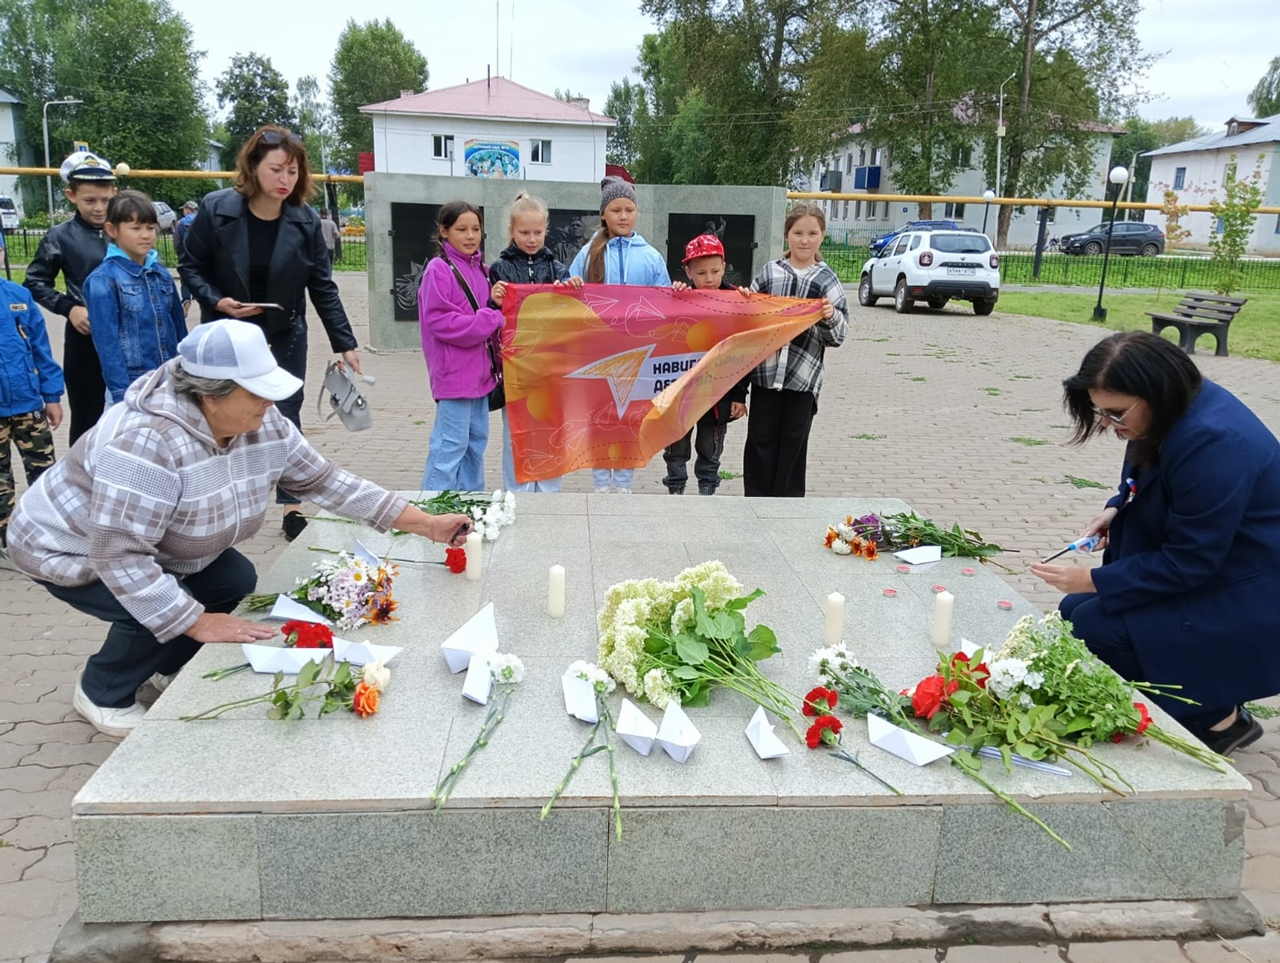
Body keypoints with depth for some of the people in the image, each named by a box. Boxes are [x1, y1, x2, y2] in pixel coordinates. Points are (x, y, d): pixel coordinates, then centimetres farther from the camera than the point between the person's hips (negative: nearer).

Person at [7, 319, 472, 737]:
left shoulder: (264, 425, -16)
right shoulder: (147, 442, -41)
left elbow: (324, 480, -9)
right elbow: (119, 556, -40)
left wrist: (425, 523, -13)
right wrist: (198, 622, -37)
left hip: (156, 550, 7)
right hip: (68, 547, -7)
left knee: (237, 582, -5)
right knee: (159, 614, -24)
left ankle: (168, 666, 21)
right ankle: (102, 693, 7)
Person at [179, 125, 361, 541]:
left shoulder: (305, 221, -10)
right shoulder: (216, 210, -13)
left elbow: (323, 287, -5)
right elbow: (190, 266, -3)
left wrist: (345, 344, -7)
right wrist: (218, 302, -22)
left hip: (284, 339, 1)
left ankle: (292, 510, 15)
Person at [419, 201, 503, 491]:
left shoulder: (481, 269, 13)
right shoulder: (438, 269, -10)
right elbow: (439, 321, -17)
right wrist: (491, 319, -17)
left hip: (479, 370, 8)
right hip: (454, 372, -8)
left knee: (477, 440, 14)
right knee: (451, 444, -5)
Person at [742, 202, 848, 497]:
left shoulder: (827, 279, 3)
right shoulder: (769, 272, 5)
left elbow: (837, 336, 1)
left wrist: (831, 318, -19)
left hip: (803, 376, -1)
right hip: (765, 371, 1)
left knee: (793, 443, 8)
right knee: (760, 440, 7)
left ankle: (788, 501, 20)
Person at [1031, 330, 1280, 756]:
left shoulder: (1213, 443, -31)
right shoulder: (1176, 411, -3)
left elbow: (1189, 563, -26)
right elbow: (1149, 482, 17)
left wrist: (1095, 580, -22)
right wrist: (1115, 509, -2)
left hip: (1241, 598, -10)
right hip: (1197, 565, 10)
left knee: (1092, 629, -20)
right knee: (1074, 612, 5)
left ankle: (1218, 719, 1)